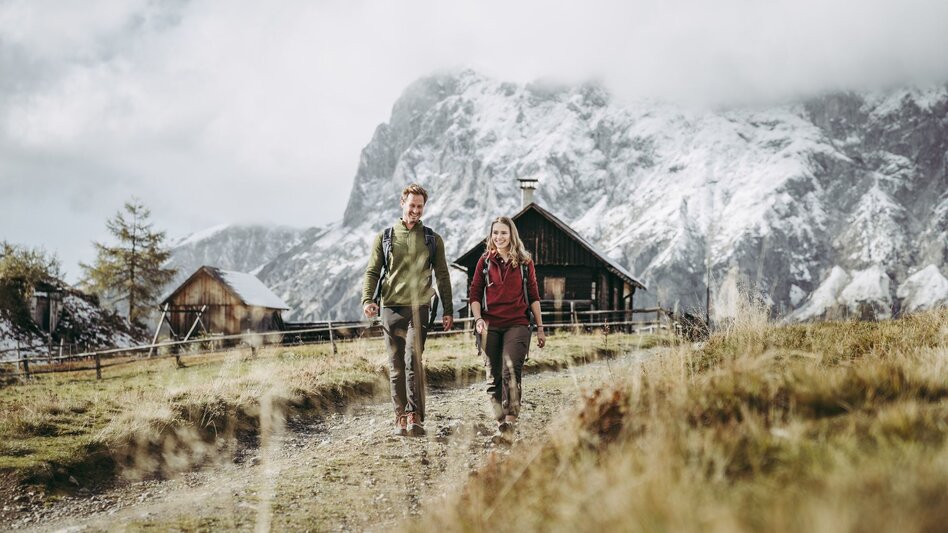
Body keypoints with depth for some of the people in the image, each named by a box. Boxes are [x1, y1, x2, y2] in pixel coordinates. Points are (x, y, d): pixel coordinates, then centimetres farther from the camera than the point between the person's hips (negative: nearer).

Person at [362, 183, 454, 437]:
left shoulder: (433, 240, 11)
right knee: (396, 366, 4)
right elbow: (372, 272, 8)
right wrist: (368, 299, -10)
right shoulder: (384, 238, 11)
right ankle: (401, 417, 10)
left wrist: (448, 310, 10)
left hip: (418, 307, -2)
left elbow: (442, 276, 14)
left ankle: (415, 416, -17)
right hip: (391, 308, 2)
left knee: (413, 359, -18)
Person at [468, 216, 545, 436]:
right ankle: (500, 420, 14)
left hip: (517, 324, -2)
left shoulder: (524, 262, 7)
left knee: (511, 370, -19)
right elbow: (475, 294, 8)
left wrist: (540, 328, 9)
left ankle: (511, 418, -18)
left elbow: (533, 296, 10)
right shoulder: (485, 261, 9)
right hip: (491, 326, 2)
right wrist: (478, 319, -8)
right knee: (494, 375, 5)